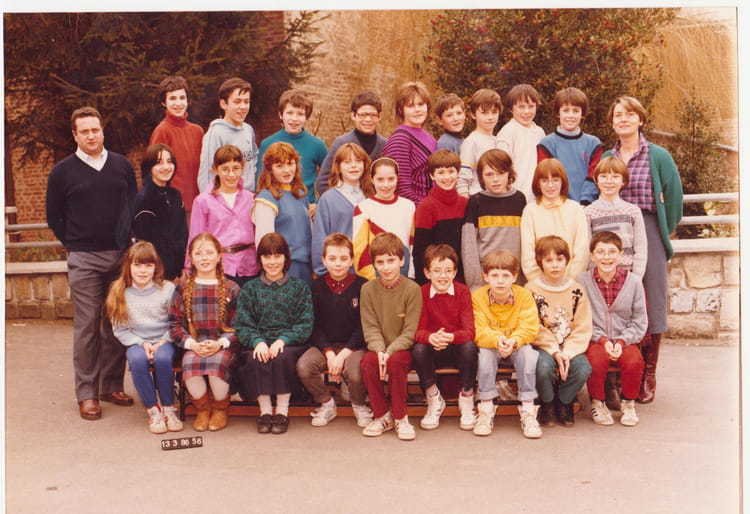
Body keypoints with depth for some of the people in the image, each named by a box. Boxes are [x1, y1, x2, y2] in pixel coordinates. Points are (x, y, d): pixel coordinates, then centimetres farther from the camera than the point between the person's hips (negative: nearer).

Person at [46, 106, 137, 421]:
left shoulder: (122, 165, 8)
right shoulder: (63, 171, 2)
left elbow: (135, 205, 16)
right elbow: (54, 217, 10)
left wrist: (128, 242, 8)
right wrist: (74, 246, 8)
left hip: (121, 256, 3)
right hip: (84, 261, -2)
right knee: (87, 327, -2)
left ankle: (112, 386, 17)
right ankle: (87, 393, 4)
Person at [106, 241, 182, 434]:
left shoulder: (167, 289, -2)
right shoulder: (120, 293, 2)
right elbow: (120, 329, 1)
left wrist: (162, 342, -14)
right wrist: (142, 343, -12)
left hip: (163, 341, -1)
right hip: (136, 343, 1)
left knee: (163, 358, -34)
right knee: (137, 359, -33)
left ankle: (169, 409, -16)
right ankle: (153, 410, -20)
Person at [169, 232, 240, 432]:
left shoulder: (231, 289, 8)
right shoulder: (183, 289, 12)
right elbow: (175, 324, 7)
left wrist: (220, 343, -14)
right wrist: (192, 344, -10)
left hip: (224, 346, -1)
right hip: (194, 347, 1)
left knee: (217, 362, -35)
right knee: (190, 363, -33)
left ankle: (220, 408, -4)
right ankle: (202, 408, -3)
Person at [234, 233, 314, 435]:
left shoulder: (299, 287, 11)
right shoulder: (250, 289, 14)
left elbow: (306, 324, 0)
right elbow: (242, 325, 3)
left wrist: (283, 339, -17)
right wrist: (258, 341, -18)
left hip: (290, 344, -1)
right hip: (259, 344, 1)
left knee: (282, 357, -34)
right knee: (255, 359, -32)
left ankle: (282, 411, -19)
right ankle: (264, 410, -18)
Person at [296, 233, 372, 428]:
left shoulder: (362, 286, -2)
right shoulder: (317, 286, 5)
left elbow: (364, 327, -5)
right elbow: (314, 326, 3)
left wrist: (344, 353, -16)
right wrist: (329, 353, -12)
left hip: (353, 345, -2)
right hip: (324, 345, 3)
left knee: (355, 373, -32)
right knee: (303, 366, -26)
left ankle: (359, 405, 4)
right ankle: (326, 403, 2)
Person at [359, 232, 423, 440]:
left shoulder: (412, 289, -7)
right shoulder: (367, 289, 1)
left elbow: (410, 331, -10)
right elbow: (370, 328, -2)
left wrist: (390, 351, -23)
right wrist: (379, 350, -20)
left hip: (402, 349, -2)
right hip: (378, 348, 2)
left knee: (395, 361, -34)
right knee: (367, 361, -29)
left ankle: (400, 418, -14)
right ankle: (382, 416, -9)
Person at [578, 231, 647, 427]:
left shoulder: (633, 281, 0)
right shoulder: (582, 281, -3)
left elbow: (639, 322, 3)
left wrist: (622, 341, -12)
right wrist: (602, 340, -16)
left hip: (625, 341, 1)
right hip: (595, 341, -1)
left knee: (634, 361, -29)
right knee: (597, 358, -33)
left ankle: (628, 403, 2)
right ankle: (597, 403, -3)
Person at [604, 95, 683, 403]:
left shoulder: (658, 157, 0)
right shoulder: (606, 158, 10)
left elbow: (673, 196, 2)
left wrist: (663, 232, 4)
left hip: (648, 233, -3)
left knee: (650, 302, 0)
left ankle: (648, 375, 8)